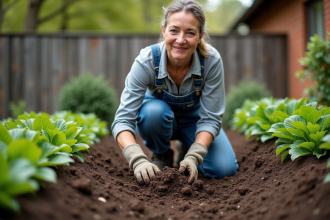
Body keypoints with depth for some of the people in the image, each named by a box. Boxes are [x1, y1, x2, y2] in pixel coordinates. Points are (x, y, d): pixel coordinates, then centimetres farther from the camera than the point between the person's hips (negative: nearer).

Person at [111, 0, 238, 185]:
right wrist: (138, 160, -50)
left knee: (224, 169, -20)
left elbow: (210, 119, -25)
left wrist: (194, 157, -40)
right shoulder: (146, 61, -32)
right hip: (160, 118, 0)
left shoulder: (212, 60, -30)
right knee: (154, 110, -36)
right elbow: (123, 119, -34)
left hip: (194, 119, 1)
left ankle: (187, 150, 12)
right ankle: (162, 155, -4)